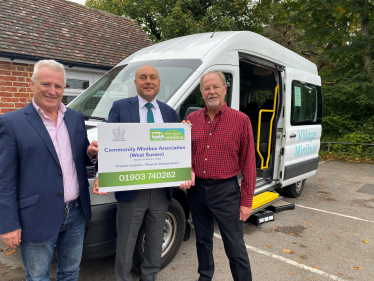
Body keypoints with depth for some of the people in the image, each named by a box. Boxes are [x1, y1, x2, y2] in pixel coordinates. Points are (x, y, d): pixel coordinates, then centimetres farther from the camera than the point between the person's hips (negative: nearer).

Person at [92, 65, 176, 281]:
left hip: (161, 191, 4)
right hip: (131, 190, -3)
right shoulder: (120, 107, -3)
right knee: (126, 244, 14)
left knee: (155, 242, 21)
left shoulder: (169, 113, 7)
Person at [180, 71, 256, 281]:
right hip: (196, 188, 4)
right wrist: (188, 171, -10)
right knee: (203, 240, 21)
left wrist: (246, 201, -7)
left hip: (226, 190, -4)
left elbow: (248, 162, -6)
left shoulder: (241, 120, -6)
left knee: (235, 247, 4)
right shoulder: (192, 119, 4)